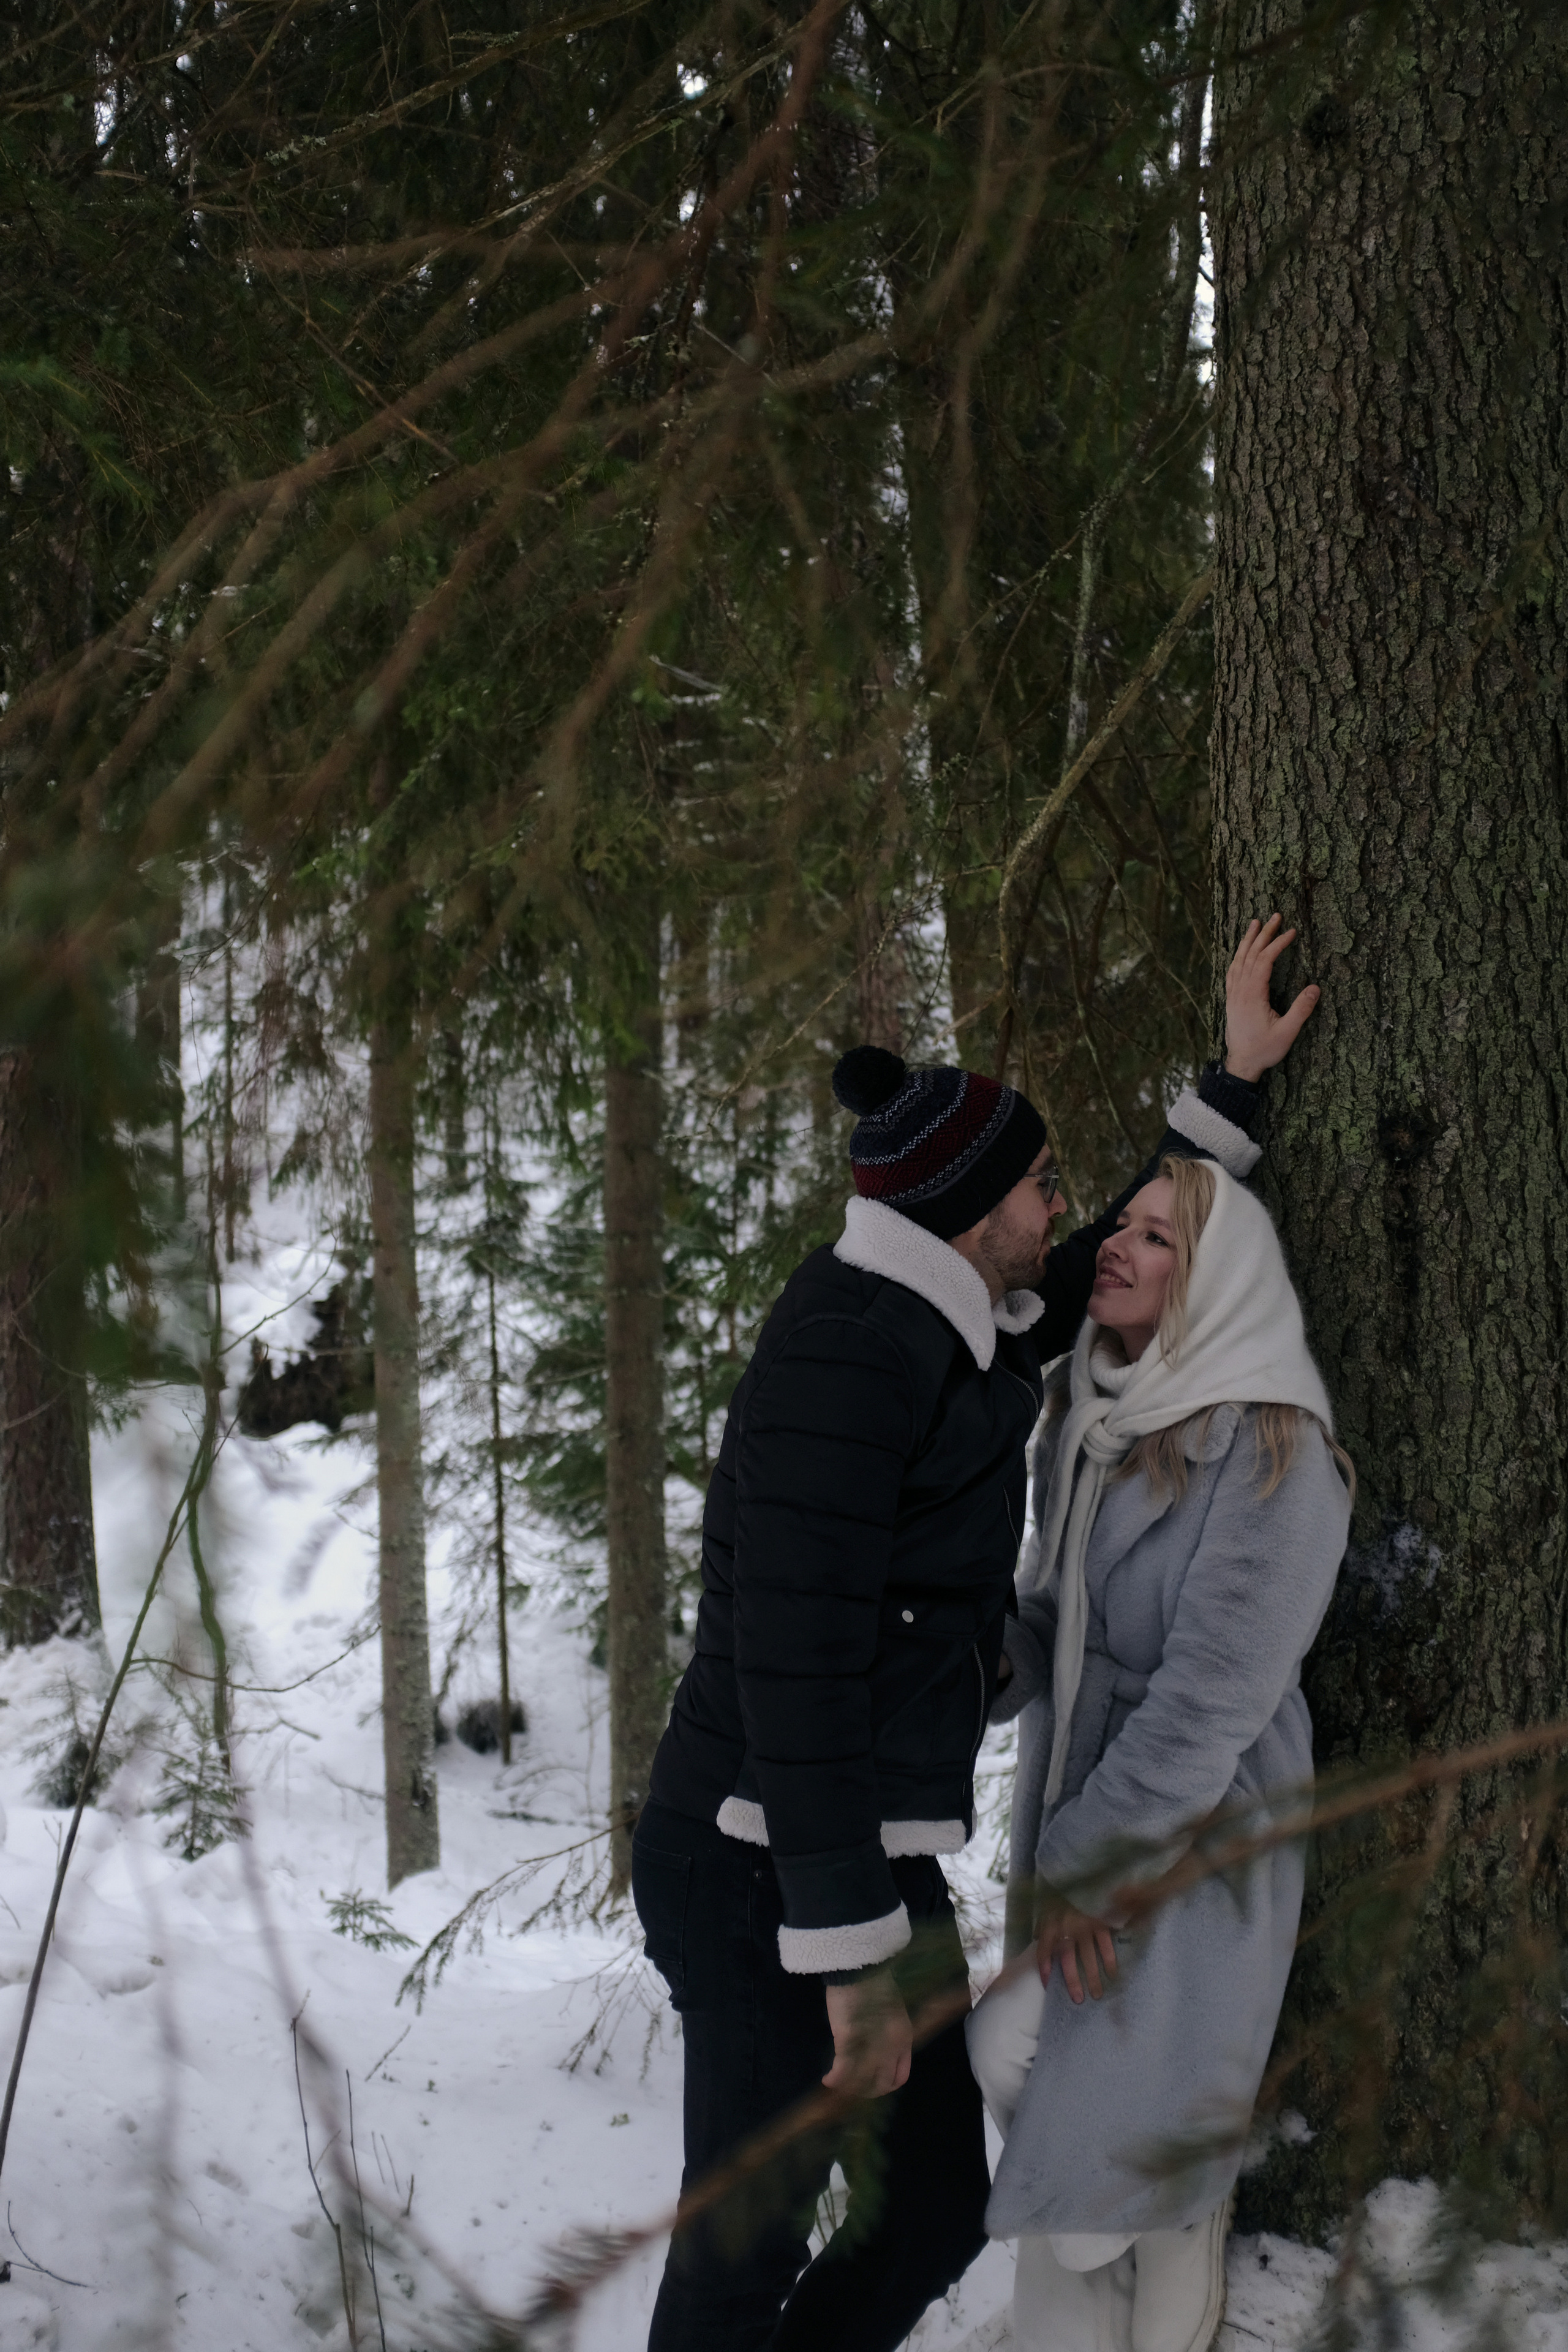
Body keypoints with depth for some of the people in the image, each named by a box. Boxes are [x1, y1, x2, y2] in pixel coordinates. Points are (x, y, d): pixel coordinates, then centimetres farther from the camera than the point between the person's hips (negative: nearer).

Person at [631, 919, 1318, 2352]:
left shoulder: (947, 1339, 11)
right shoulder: (846, 1355, -18)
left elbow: (1123, 1267, 32)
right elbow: (794, 1664, -24)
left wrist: (1236, 1086, 28)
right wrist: (855, 1954, -24)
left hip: (871, 1858, 10)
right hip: (775, 1879, -10)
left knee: (937, 2211, 13)